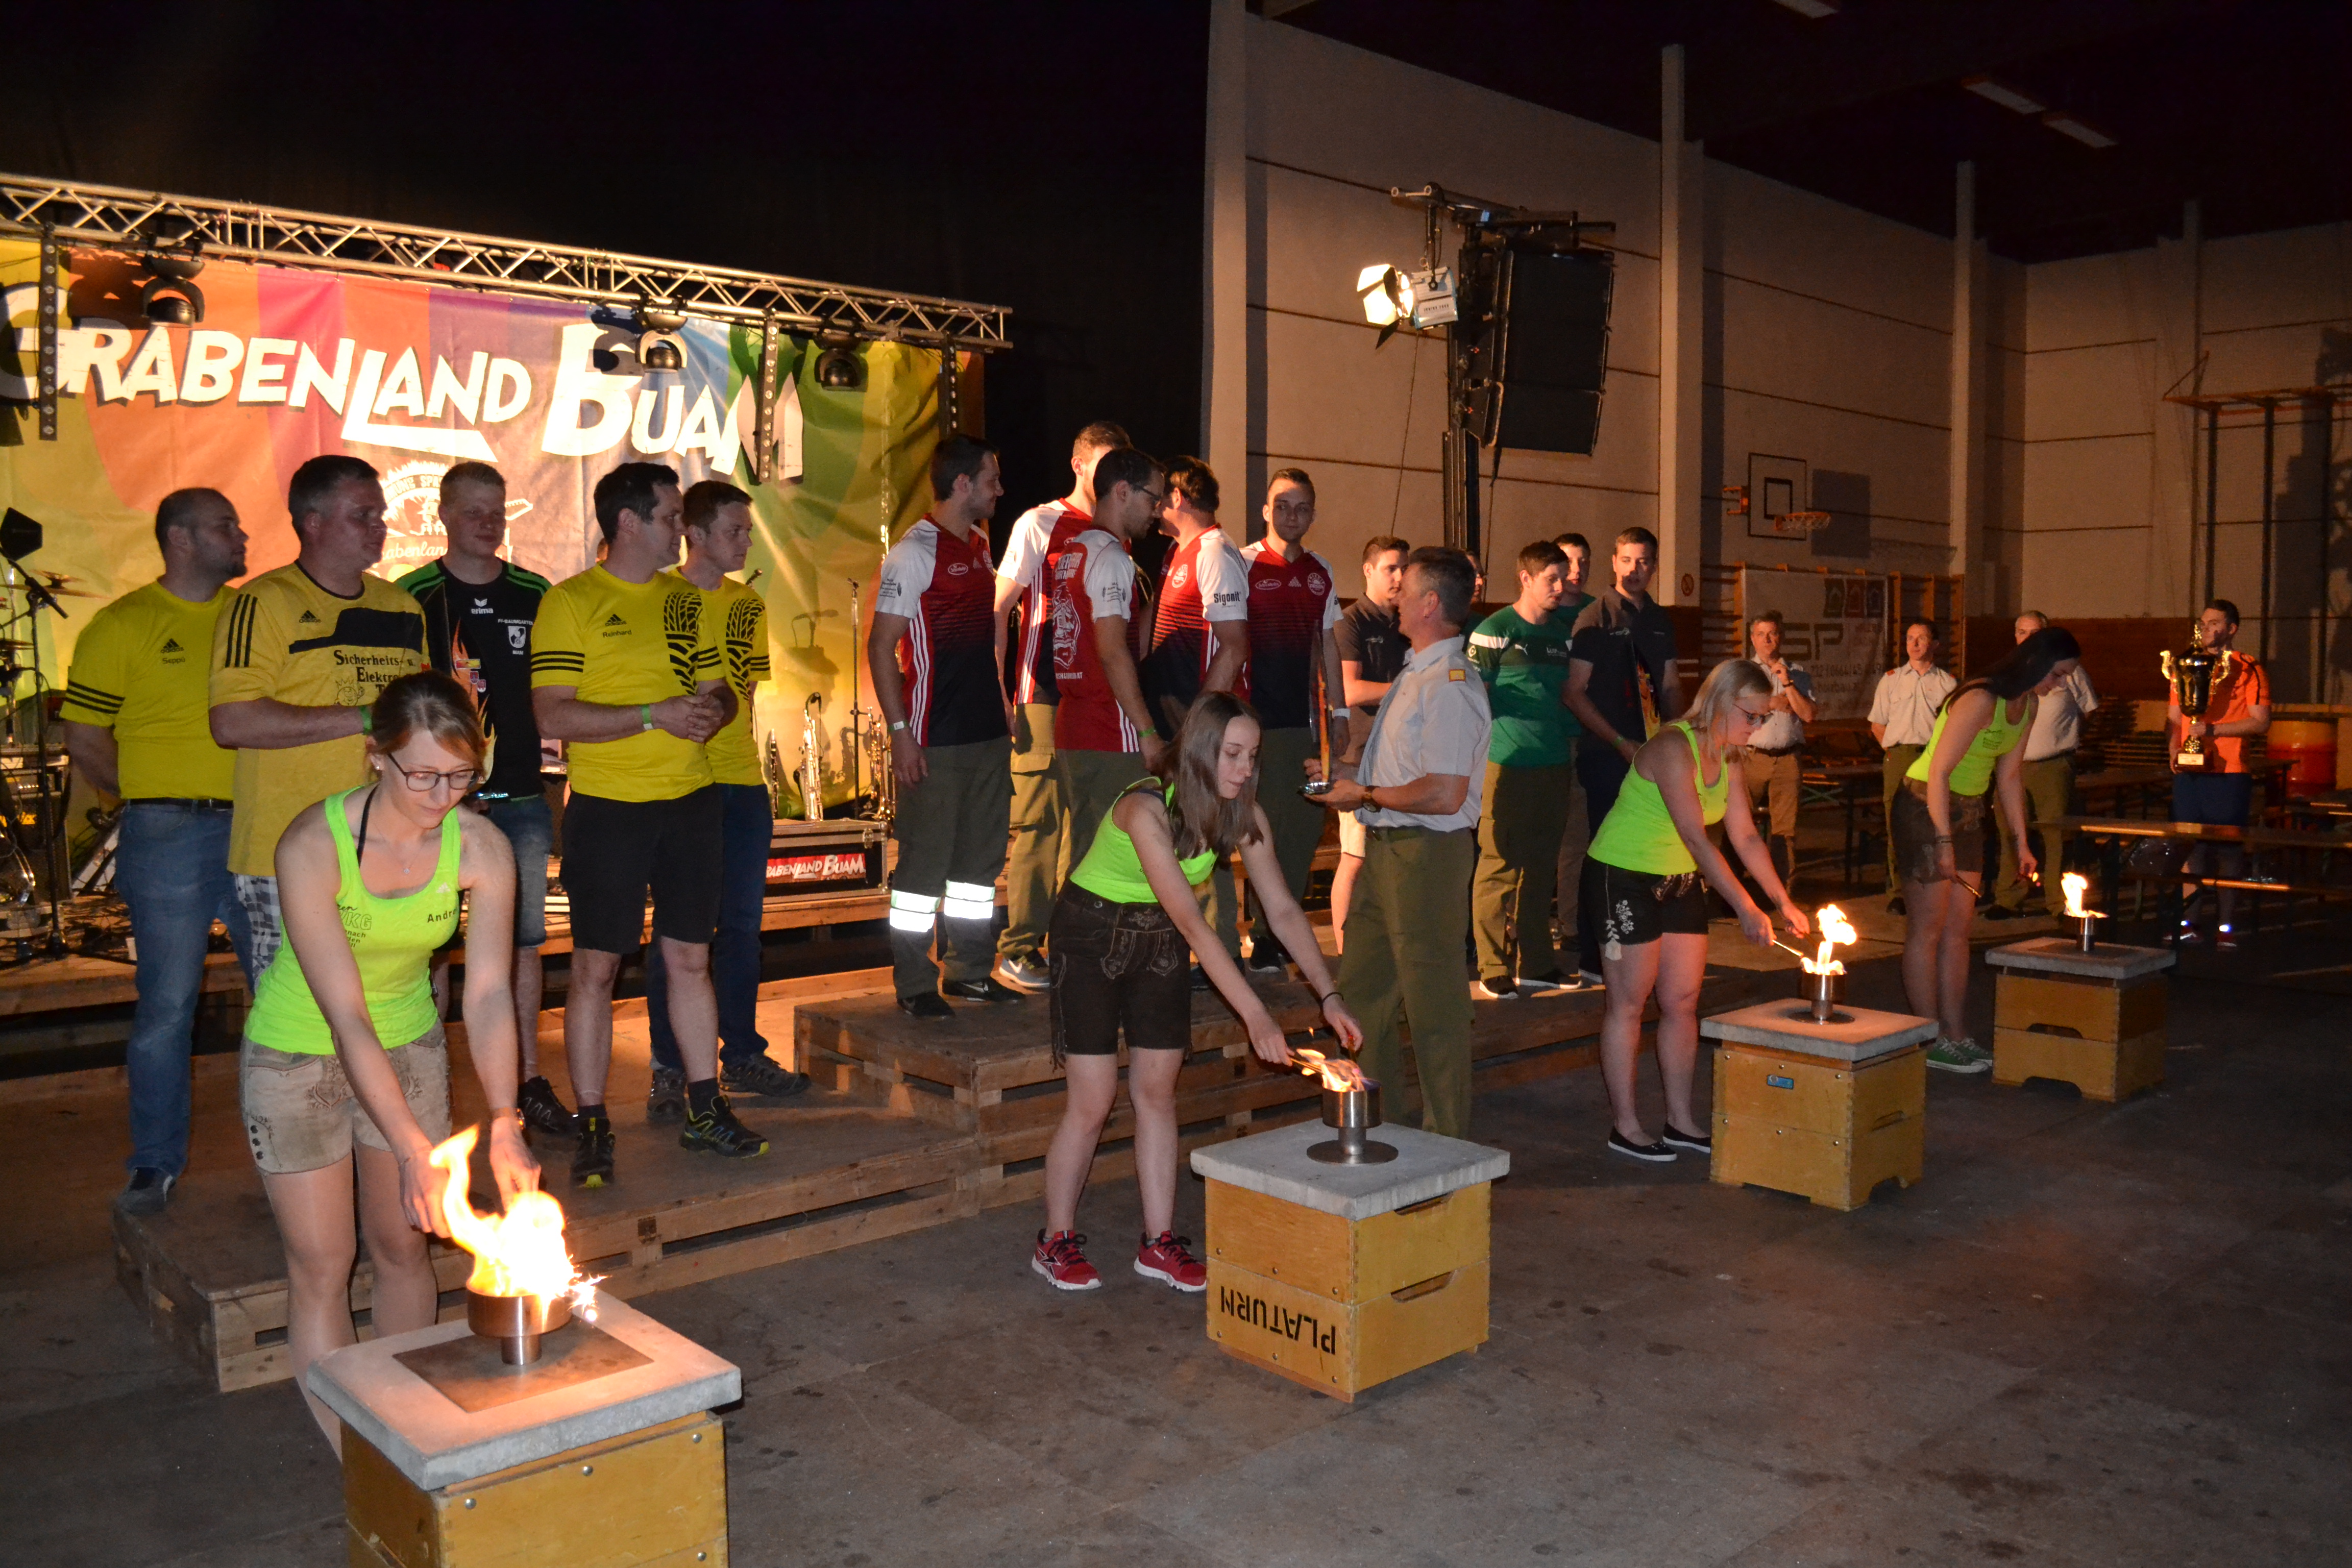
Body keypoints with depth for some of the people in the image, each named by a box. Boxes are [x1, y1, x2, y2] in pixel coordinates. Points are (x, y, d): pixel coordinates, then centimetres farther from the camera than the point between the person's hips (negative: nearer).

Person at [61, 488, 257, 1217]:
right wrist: (159, 800, 0)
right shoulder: (123, 625, -1)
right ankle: (156, 1163, 16)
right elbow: (84, 741, 1)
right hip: (168, 837, -3)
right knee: (168, 1004, 2)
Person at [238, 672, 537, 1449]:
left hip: (409, 1042, 3)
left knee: (404, 1246, 9)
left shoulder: (481, 847, -20)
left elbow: (488, 993, -21)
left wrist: (504, 1125, -35)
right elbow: (346, 1016, -32)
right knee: (320, 1265, 1)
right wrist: (415, 1152, -38)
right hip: (298, 1055, -3)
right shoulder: (312, 845, -30)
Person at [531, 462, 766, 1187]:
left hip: (691, 801, 5)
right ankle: (591, 1126, 12)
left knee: (691, 958, 11)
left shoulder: (685, 599, 13)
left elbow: (719, 689, 17)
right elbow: (552, 717, -14)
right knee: (595, 968, 1)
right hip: (608, 808, -5)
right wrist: (653, 716, -19)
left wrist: (712, 709, -6)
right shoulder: (570, 603, -6)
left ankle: (705, 1110, 21)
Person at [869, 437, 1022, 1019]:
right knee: (924, 863, -1)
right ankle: (914, 986, 8)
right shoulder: (914, 552, -11)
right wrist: (899, 731, -18)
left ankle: (969, 971, 25)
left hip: (988, 733, 8)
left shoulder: (980, 545, 14)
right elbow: (881, 646, -13)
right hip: (935, 741, -8)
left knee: (981, 860, 13)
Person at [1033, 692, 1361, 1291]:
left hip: (1159, 941, 6)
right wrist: (1256, 1016, -39)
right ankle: (1056, 1242, 13)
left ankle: (1159, 1244, 16)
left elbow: (1283, 910, -9)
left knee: (1157, 1091, 6)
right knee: (1093, 1100, -5)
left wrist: (1329, 997, -19)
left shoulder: (1243, 816, -12)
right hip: (1092, 934, -6)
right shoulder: (1145, 809, -32)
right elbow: (1192, 924, -36)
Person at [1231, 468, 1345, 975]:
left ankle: (1277, 931, 20)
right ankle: (1265, 939, 8)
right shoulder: (1243, 564, -4)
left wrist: (1339, 710, 15)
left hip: (1303, 720, 6)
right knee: (1266, 829, -3)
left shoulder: (1322, 572, 13)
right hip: (1255, 719, -6)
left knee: (1306, 825, 7)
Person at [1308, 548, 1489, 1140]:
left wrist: (1364, 796, -14)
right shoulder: (1416, 674, 13)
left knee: (1432, 1000, 0)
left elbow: (1444, 795, -26)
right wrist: (1351, 777, 11)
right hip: (1386, 846, 11)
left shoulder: (1448, 685, -19)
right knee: (1362, 985, 19)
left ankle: (1446, 1136, 13)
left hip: (1427, 851, -11)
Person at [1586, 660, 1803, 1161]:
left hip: (1682, 882, 8)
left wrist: (1783, 900, -1)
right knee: (1629, 1003, -1)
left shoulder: (1729, 759, 4)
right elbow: (1697, 839, -28)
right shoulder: (1673, 748, -23)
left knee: (1682, 1002, 9)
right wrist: (1745, 909, -29)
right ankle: (1625, 1126, 8)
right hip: (1623, 879, -8)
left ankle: (1681, 1121, 19)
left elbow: (1746, 838, 7)